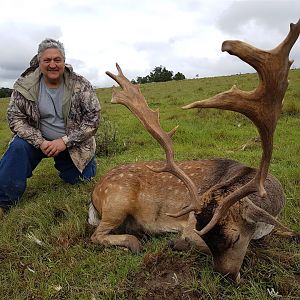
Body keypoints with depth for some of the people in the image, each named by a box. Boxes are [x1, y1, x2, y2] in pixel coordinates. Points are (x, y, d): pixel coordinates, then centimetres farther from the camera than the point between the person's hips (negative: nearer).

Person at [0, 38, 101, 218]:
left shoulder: (80, 85, -13)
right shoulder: (25, 86, -9)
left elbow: (93, 118, -14)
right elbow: (15, 118, -8)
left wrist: (65, 141, -23)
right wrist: (40, 142, -23)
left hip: (73, 145, 0)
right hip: (39, 140, 0)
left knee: (82, 182, 0)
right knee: (18, 147, -29)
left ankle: (62, 164, 35)